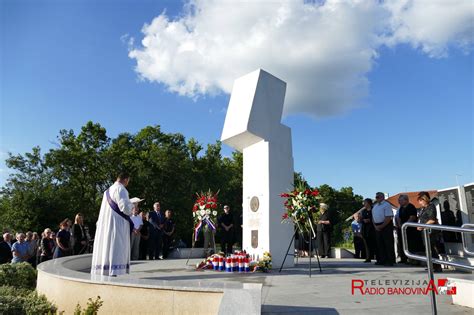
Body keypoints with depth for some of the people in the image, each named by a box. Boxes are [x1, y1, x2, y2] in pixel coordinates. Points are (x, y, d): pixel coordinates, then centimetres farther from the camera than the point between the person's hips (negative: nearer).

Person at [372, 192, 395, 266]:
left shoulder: (386, 205, -8)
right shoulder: (375, 206, 17)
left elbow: (388, 218, -16)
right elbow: (373, 217, 18)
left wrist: (381, 226, -16)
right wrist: (375, 226, 2)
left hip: (386, 226, -8)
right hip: (377, 227, 8)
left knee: (388, 244, -4)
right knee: (380, 244, 10)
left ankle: (390, 261, 1)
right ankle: (382, 260, 17)